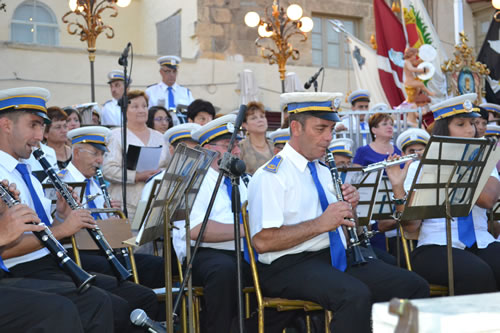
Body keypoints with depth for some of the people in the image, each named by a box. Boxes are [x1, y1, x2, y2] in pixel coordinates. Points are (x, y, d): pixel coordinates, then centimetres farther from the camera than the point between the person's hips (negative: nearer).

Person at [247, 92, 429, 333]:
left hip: (338, 258, 8)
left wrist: (349, 208, 1)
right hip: (291, 266, -8)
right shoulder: (270, 176, -7)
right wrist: (320, 224, -21)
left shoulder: (324, 172, 20)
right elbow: (262, 241, -18)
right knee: (356, 295, -35)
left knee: (416, 287, -8)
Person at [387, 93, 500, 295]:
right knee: (477, 274, -32)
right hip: (436, 247, -3)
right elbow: (411, 225, -4)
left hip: (481, 244, 3)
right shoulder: (420, 168, 4)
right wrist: (398, 187, -18)